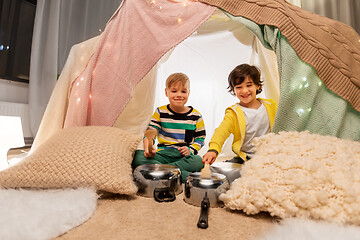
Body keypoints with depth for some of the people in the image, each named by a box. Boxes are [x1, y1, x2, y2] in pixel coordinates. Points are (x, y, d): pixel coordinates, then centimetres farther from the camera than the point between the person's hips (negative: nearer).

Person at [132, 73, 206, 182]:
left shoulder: (195, 116, 5)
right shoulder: (160, 112, 6)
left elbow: (200, 138, 12)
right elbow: (149, 133, 1)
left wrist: (191, 149, -8)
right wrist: (148, 148, -21)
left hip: (184, 156, 0)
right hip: (163, 153, 1)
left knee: (199, 162, -35)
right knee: (138, 158, -27)